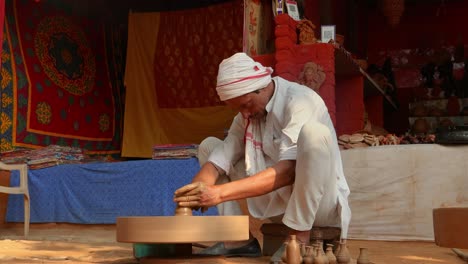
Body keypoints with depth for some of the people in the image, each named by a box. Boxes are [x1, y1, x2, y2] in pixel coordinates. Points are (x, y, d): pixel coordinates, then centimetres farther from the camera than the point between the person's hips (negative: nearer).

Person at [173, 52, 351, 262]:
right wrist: (196, 189, -25)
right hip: (277, 202, 7)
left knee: (313, 132, -34)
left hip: (318, 203, -7)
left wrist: (221, 193, -37)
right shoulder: (246, 114, 4)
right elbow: (221, 158, -3)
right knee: (208, 146, 5)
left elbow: (288, 171, -31)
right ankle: (239, 239, -5)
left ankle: (299, 239, -25)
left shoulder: (301, 101, -19)